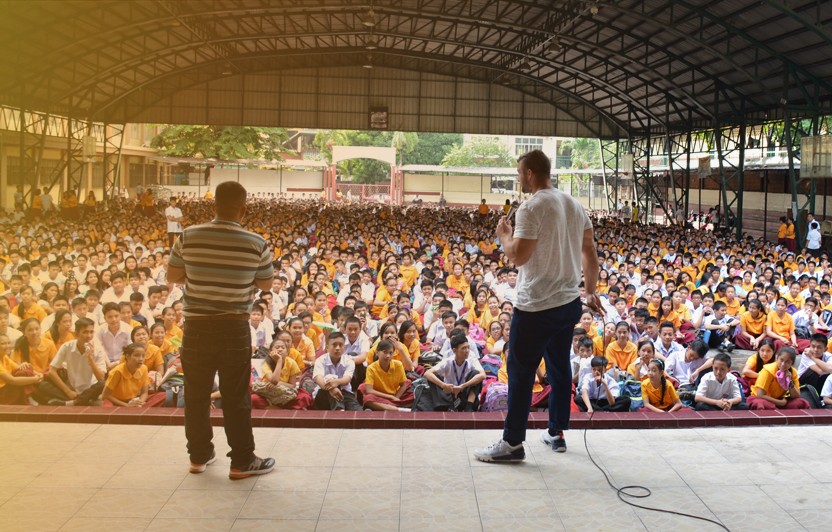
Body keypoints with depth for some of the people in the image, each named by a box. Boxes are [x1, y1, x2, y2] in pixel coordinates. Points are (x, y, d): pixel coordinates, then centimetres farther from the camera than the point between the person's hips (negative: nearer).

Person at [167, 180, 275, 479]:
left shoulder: (189, 237, -7)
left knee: (196, 393, 14)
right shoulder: (256, 244, -10)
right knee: (235, 397, 6)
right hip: (234, 328, -2)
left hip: (197, 326, 2)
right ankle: (242, 461, 13)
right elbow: (266, 284, 3)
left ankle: (199, 455, 26)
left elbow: (172, 276, 4)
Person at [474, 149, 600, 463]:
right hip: (569, 302, 8)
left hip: (536, 306, -8)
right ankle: (556, 433, 25)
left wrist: (503, 235, -1)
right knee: (560, 368, 16)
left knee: (520, 372, -1)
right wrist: (591, 292, 22)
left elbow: (518, 257, -20)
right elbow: (590, 254, 13)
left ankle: (512, 442, 4)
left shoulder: (532, 208, -15)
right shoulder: (574, 205, 9)